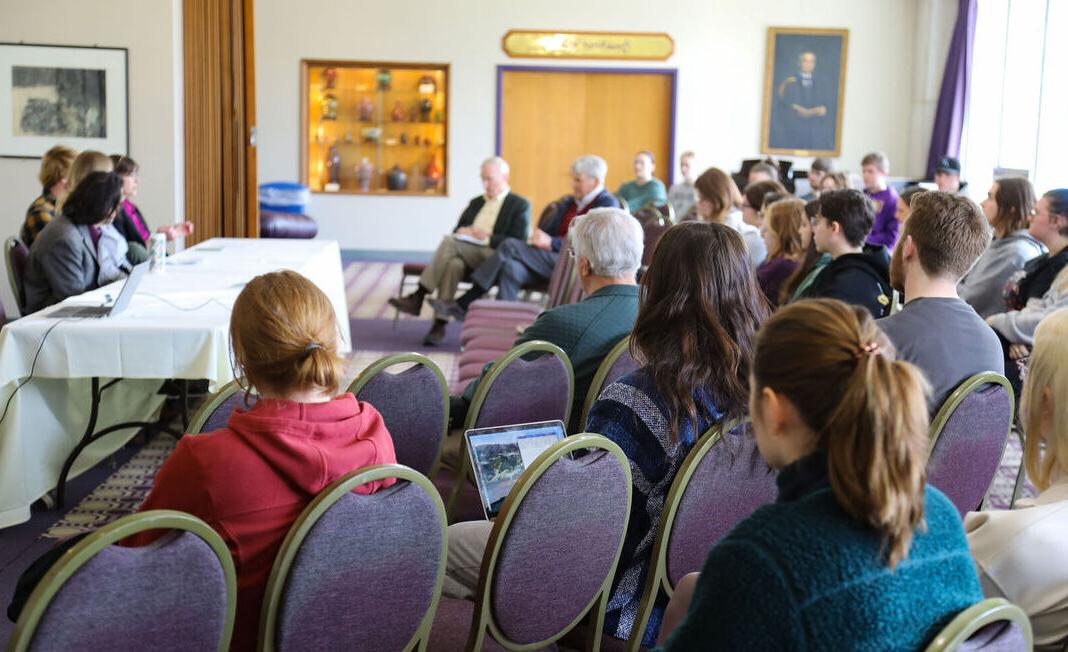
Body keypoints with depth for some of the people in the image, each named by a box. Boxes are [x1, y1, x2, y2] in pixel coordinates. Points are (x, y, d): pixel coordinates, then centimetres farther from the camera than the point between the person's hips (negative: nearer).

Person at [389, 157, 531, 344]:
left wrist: (488, 238, -14)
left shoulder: (520, 205, 8)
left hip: (494, 259, -5)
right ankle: (440, 325, -38)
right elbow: (456, 231, 26)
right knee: (453, 263, -32)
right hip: (467, 257, 5)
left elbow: (519, 242, -4)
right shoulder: (476, 202, 29)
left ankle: (418, 297, -28)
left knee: (448, 241, -30)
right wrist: (462, 232, 2)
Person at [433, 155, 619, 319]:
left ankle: (464, 304, -18)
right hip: (550, 260, 8)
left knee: (510, 245, -20)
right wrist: (539, 239, -1)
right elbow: (549, 230, 24)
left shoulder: (607, 204, -1)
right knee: (512, 268, -24)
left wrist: (551, 243, -18)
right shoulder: (570, 202, 25)